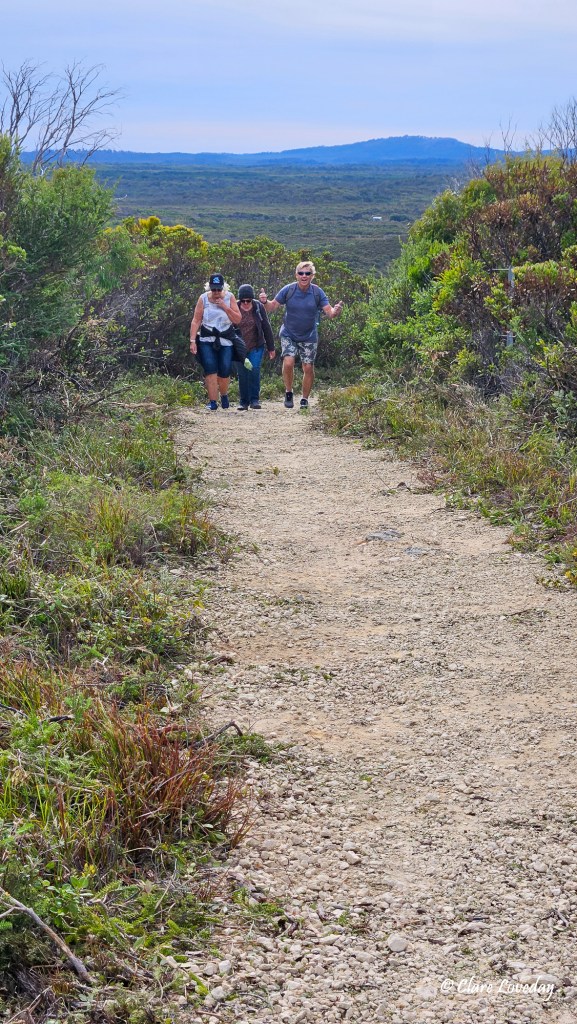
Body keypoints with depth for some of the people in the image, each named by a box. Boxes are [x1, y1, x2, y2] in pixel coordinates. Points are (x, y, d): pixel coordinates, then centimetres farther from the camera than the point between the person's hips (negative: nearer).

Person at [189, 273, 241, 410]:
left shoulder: (229, 297, 1)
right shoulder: (203, 299, -2)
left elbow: (238, 320, -2)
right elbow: (196, 321, -2)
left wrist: (225, 307, -14)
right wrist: (193, 341, -9)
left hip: (225, 341, 1)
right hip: (207, 341, -1)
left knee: (225, 371, -5)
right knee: (210, 369, -14)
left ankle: (224, 395, 25)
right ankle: (213, 401, -11)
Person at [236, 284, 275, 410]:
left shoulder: (258, 307, -5)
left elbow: (266, 328, 1)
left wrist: (271, 348, 3)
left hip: (256, 346, -1)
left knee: (254, 370, -15)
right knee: (242, 375, 1)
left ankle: (254, 399, -7)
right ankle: (244, 402, 11)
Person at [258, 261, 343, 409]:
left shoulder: (317, 292, -9)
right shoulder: (288, 290, -10)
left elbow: (329, 312, -11)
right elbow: (272, 307, -6)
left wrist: (335, 311, -34)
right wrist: (265, 302, -28)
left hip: (309, 337, 1)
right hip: (288, 335, -1)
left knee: (308, 368, 2)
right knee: (288, 363, -18)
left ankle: (305, 399, 20)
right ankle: (289, 393, 6)